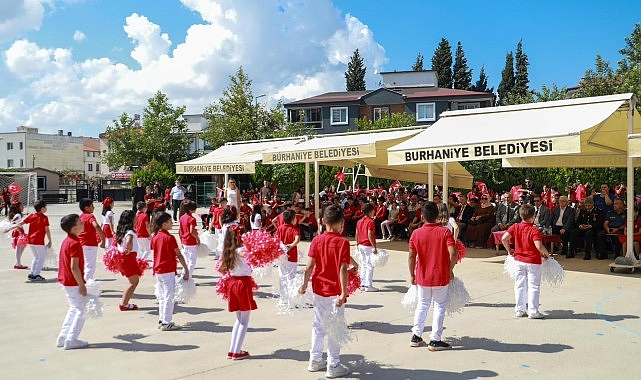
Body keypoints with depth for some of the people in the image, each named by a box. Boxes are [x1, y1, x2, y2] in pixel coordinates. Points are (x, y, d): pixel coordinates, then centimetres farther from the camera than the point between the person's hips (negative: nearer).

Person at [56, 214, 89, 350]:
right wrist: (82, 285, -20)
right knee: (81, 311, 1)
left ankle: (63, 337, 23)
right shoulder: (74, 243, -20)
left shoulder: (66, 241, 10)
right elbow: (74, 267, -25)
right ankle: (71, 340, 5)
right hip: (73, 283, -10)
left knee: (74, 309, 21)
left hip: (65, 281, 10)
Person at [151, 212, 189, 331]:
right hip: (168, 271, -7)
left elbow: (154, 255, 12)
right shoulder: (170, 237, -13)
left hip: (158, 271, 7)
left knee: (161, 297, 16)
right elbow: (179, 255, -12)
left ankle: (161, 320, 22)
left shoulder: (155, 237, 7)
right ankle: (166, 323, 2)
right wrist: (186, 270, -8)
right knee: (168, 297, -1)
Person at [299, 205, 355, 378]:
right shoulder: (342, 242, -13)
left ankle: (315, 360, 28)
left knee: (318, 326, 18)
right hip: (334, 292, -5)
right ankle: (333, 366, 13)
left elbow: (309, 266, -3)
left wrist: (304, 285, 7)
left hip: (318, 290, 5)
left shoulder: (316, 240, -1)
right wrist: (344, 293, -21)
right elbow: (343, 269, -20)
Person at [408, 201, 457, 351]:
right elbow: (453, 253, -19)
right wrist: (450, 270, -4)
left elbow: (411, 256, -6)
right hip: (441, 277, -2)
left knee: (422, 305, 18)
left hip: (422, 277, 2)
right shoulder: (445, 232, -9)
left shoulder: (416, 233, -5)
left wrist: (412, 275, 6)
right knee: (440, 306, 9)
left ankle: (416, 336, 23)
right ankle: (435, 340, 9)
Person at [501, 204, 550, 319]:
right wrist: (546, 253, -7)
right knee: (533, 287, 4)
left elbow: (504, 238, -7)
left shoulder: (515, 227, -3)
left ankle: (520, 310, 18)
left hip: (519, 261, 5)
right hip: (533, 262, -5)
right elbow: (539, 246, -26)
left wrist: (509, 250, 7)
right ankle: (533, 312, 7)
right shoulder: (535, 230, -17)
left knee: (520, 286, 13)